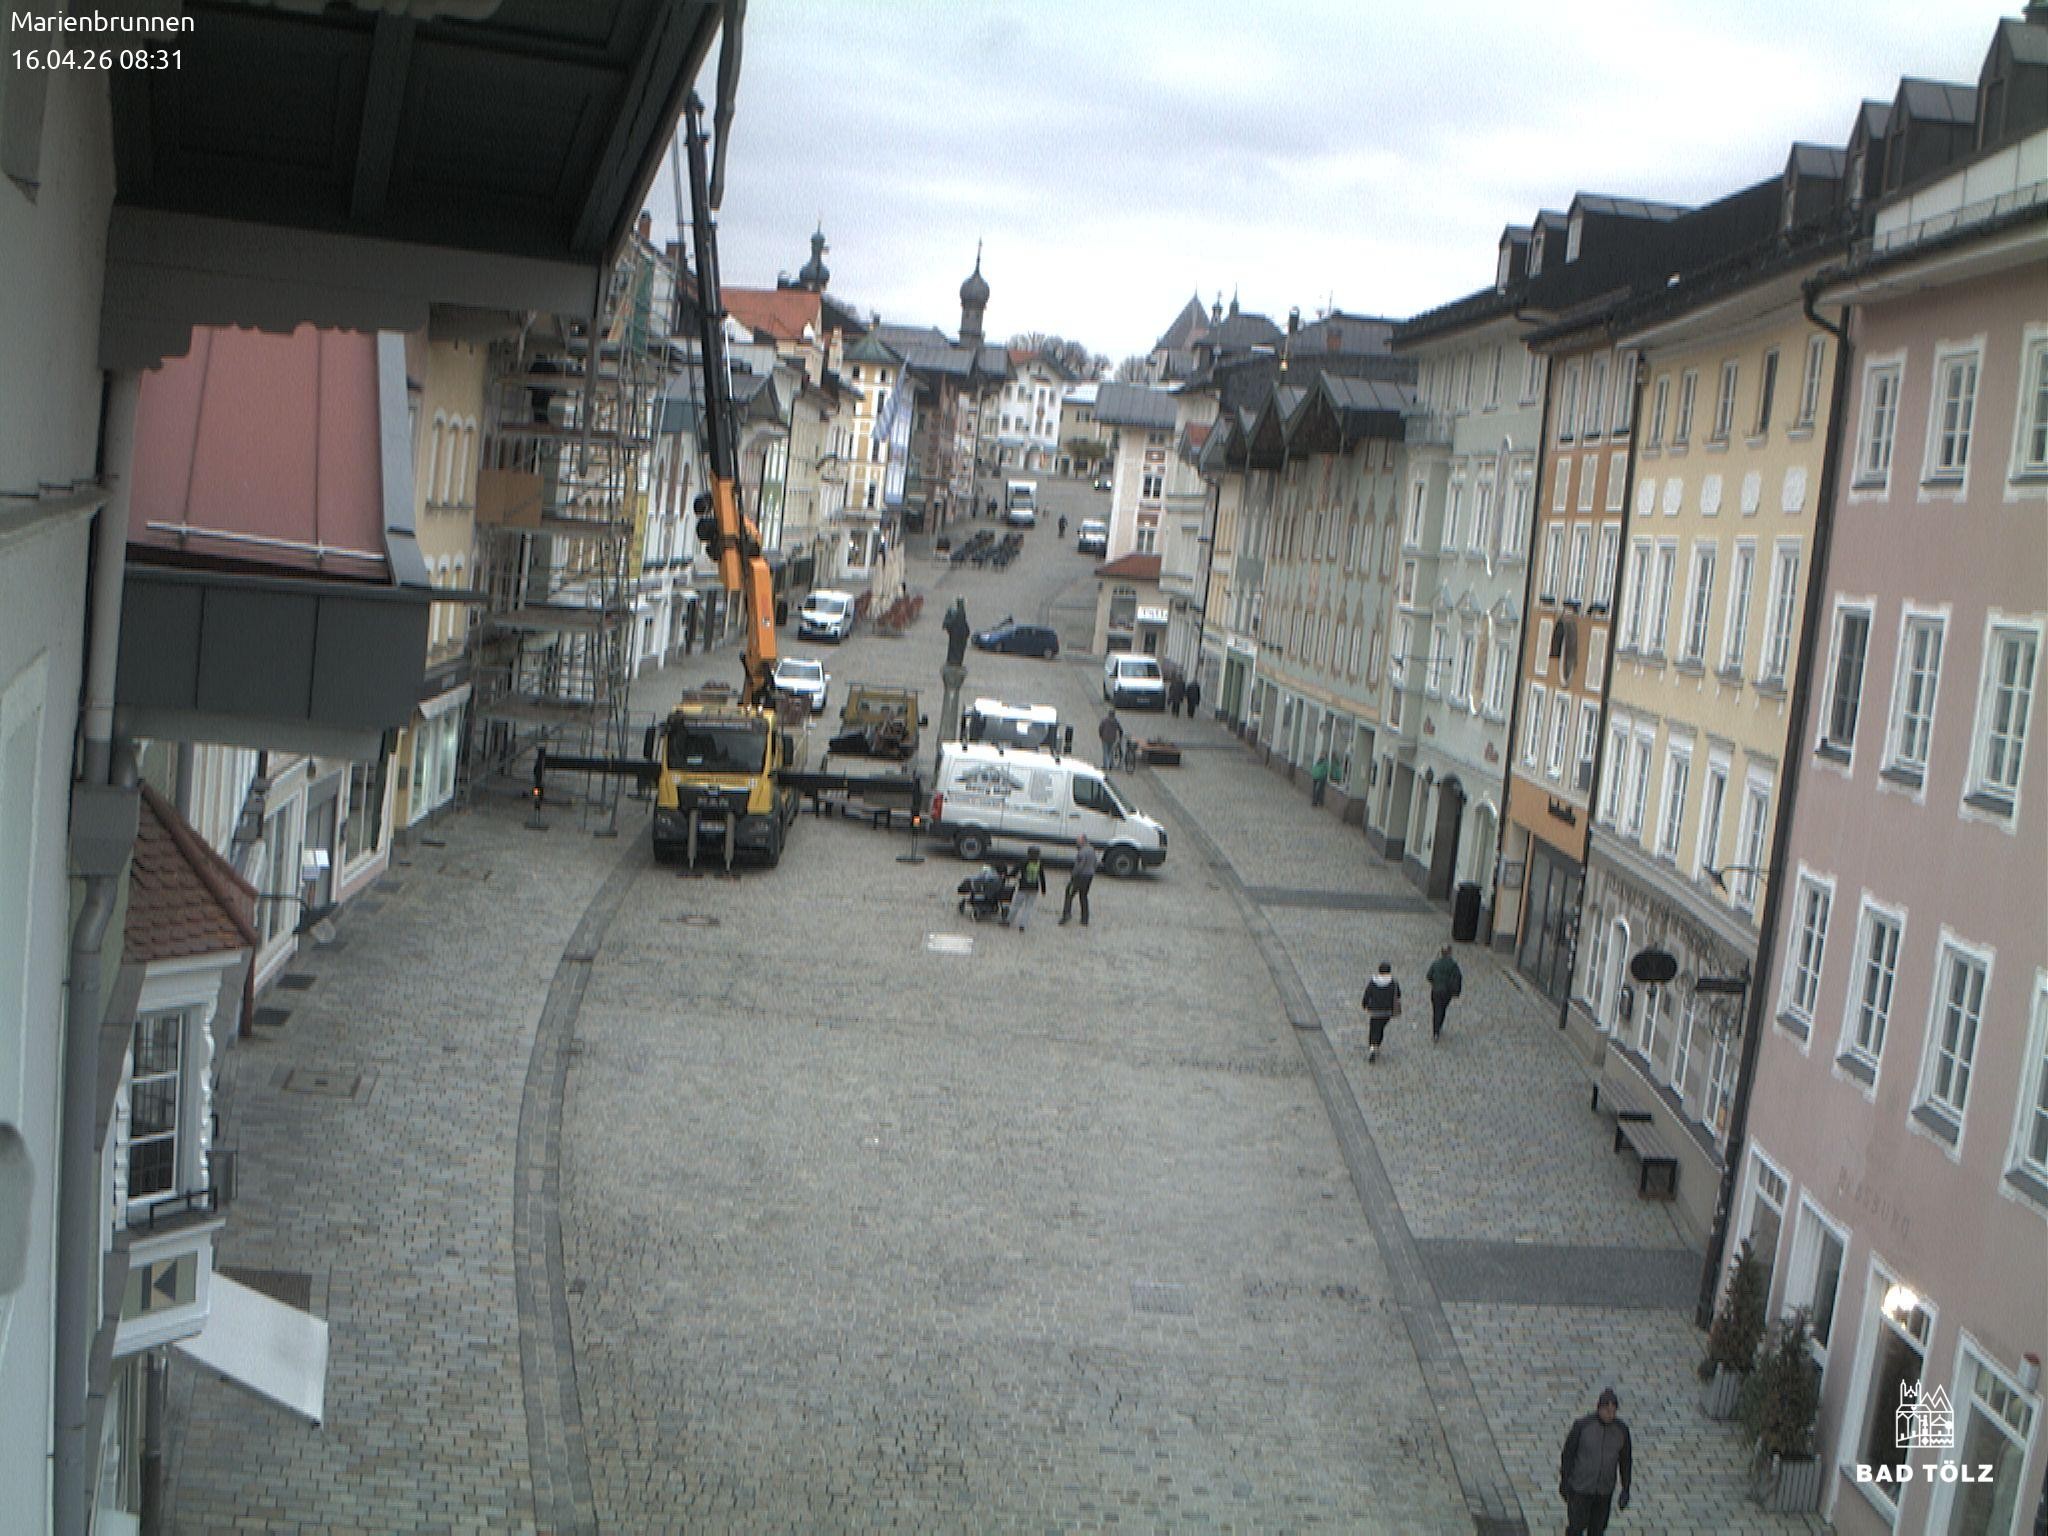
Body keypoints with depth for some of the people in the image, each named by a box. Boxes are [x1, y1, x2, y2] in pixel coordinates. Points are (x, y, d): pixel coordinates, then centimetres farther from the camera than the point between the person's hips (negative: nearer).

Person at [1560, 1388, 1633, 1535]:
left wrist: (1626, 1490, -1)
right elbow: (1568, 1453, -11)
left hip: (1604, 1489, 3)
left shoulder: (1621, 1428, -12)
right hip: (1580, 1486, -3)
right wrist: (1563, 1483, -4)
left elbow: (1625, 1459, -1)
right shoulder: (1582, 1425, -22)